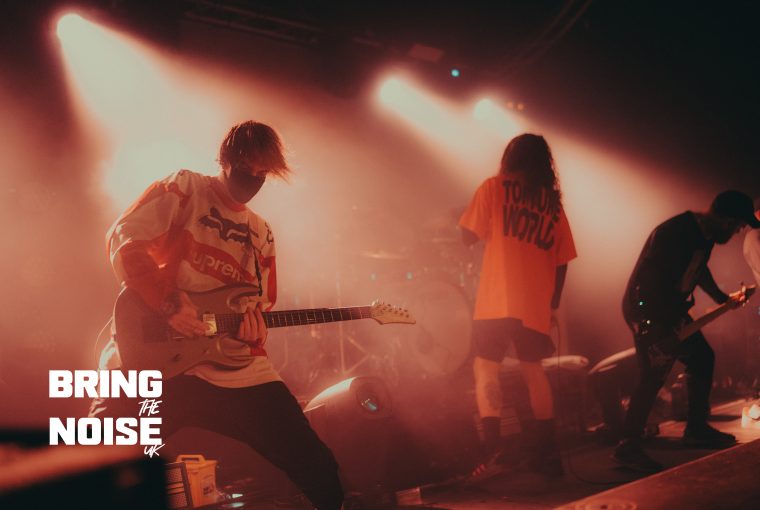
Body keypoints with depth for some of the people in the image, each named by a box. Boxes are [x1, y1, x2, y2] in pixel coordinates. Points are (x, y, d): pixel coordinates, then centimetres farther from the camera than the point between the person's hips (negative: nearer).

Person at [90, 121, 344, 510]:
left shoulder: (261, 234, 22)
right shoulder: (185, 189, 6)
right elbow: (124, 240, -6)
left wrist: (255, 326, -2)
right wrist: (170, 303, -17)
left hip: (236, 369, 5)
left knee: (320, 473, -1)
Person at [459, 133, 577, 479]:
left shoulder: (494, 187, 3)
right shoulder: (553, 202, 14)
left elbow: (469, 236, 3)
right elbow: (562, 259, 11)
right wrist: (553, 301, 18)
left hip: (498, 299, -4)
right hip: (536, 303, 4)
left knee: (486, 368, 3)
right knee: (533, 370, 17)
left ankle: (492, 453, -11)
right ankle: (547, 454, 17)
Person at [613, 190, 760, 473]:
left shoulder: (705, 234, 2)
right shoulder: (674, 233, -28)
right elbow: (646, 283, -31)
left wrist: (723, 298, 30)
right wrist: (655, 330, -29)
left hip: (671, 309, 10)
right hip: (646, 309, -10)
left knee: (702, 358, 13)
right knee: (653, 374, -14)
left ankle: (696, 429, 27)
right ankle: (628, 447, -8)